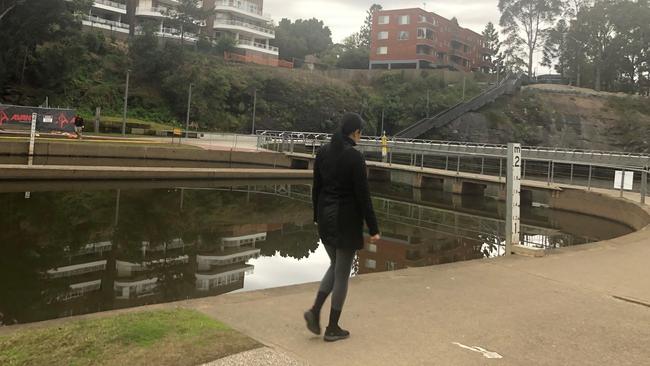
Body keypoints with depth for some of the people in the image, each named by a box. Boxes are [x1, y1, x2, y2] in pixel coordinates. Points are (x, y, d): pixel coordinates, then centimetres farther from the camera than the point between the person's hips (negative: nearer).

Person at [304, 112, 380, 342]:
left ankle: (315, 311, 10)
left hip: (326, 216, 7)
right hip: (347, 219, -6)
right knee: (342, 274, 7)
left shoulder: (323, 152, 3)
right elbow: (363, 195, -16)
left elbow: (316, 188, 9)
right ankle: (333, 328, 16)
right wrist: (373, 228, -8)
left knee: (335, 266, 23)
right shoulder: (355, 157, -17)